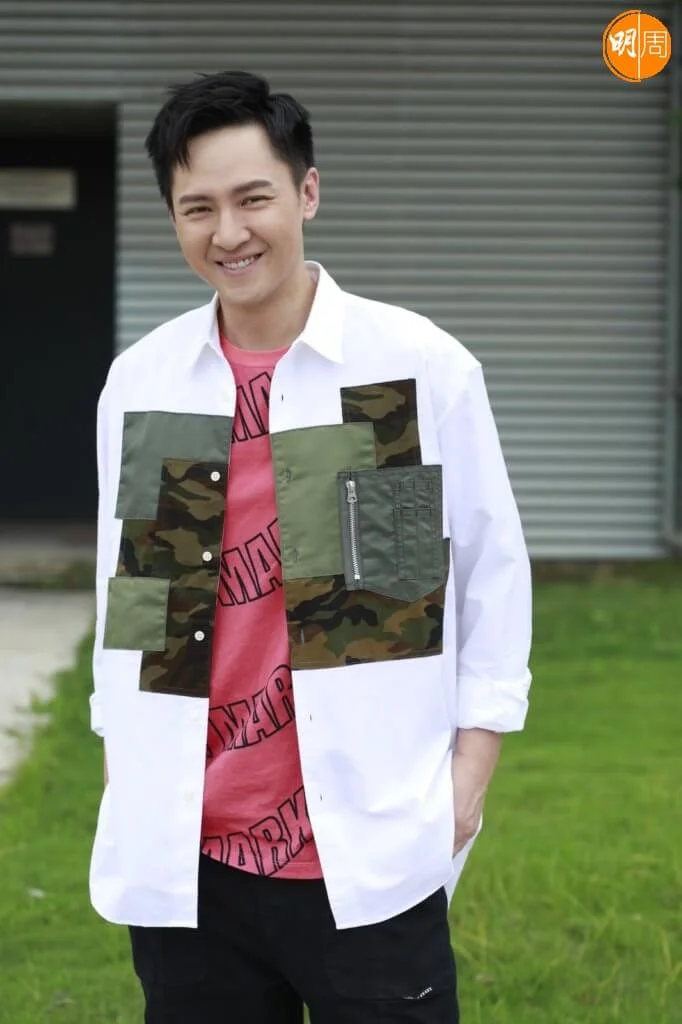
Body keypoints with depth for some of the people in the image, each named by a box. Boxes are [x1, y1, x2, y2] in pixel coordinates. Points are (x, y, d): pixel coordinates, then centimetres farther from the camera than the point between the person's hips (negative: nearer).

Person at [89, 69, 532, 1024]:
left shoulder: (424, 366, -4)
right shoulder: (137, 380, 6)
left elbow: (493, 572, 3)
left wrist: (471, 766, -1)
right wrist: (120, 769, 13)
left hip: (370, 861, -3)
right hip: (182, 864, 3)